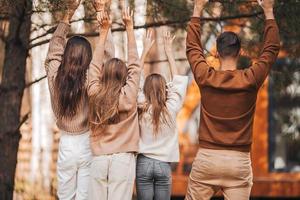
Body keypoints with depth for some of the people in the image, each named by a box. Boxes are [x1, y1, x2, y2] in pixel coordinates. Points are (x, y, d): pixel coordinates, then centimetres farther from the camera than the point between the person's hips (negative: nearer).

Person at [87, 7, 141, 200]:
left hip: (98, 160, 3)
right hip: (123, 159, -3)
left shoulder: (95, 94, 3)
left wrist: (104, 31, 16)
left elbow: (95, 66, 13)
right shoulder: (128, 96, -4)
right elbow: (135, 65, 3)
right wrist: (129, 28, 8)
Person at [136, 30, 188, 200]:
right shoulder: (171, 109, -5)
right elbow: (178, 81, 6)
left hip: (143, 162, 0)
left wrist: (145, 50, 8)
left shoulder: (141, 108, -4)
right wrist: (169, 51, 11)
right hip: (164, 164, 0)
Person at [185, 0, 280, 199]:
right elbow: (271, 49, 8)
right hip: (239, 161, -1)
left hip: (207, 157, 1)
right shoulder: (250, 80, -5)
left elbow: (193, 47, 13)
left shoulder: (205, 78, -2)